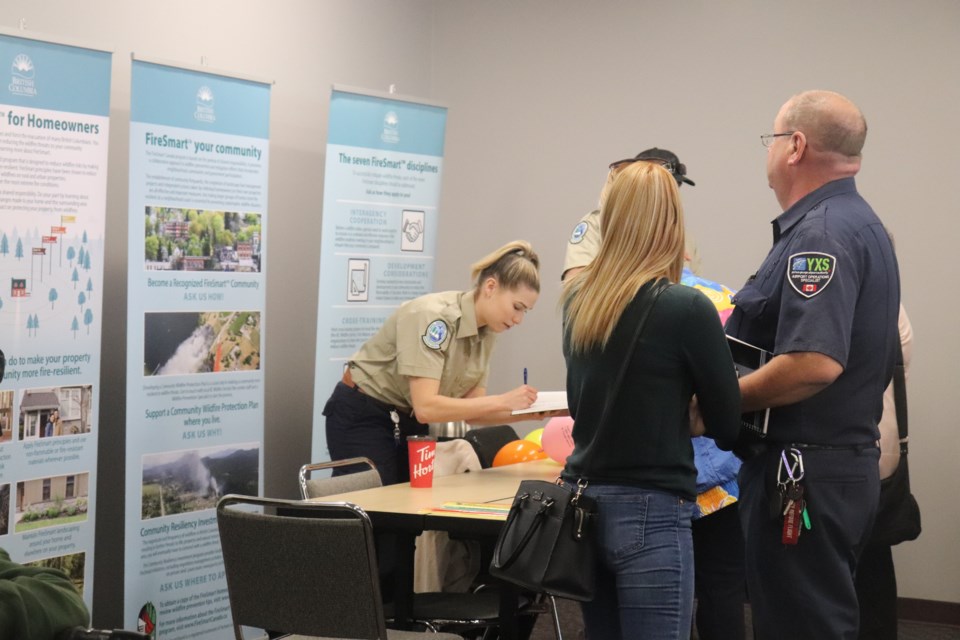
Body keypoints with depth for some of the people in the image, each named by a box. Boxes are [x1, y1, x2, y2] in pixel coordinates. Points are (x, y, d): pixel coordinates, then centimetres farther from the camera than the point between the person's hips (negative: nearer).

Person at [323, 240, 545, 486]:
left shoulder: (485, 332, -3)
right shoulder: (432, 316, -27)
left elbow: (471, 409, -2)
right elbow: (425, 407, -35)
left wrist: (528, 412, -17)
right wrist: (502, 401, -35)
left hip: (410, 421, 8)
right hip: (363, 418, -7)